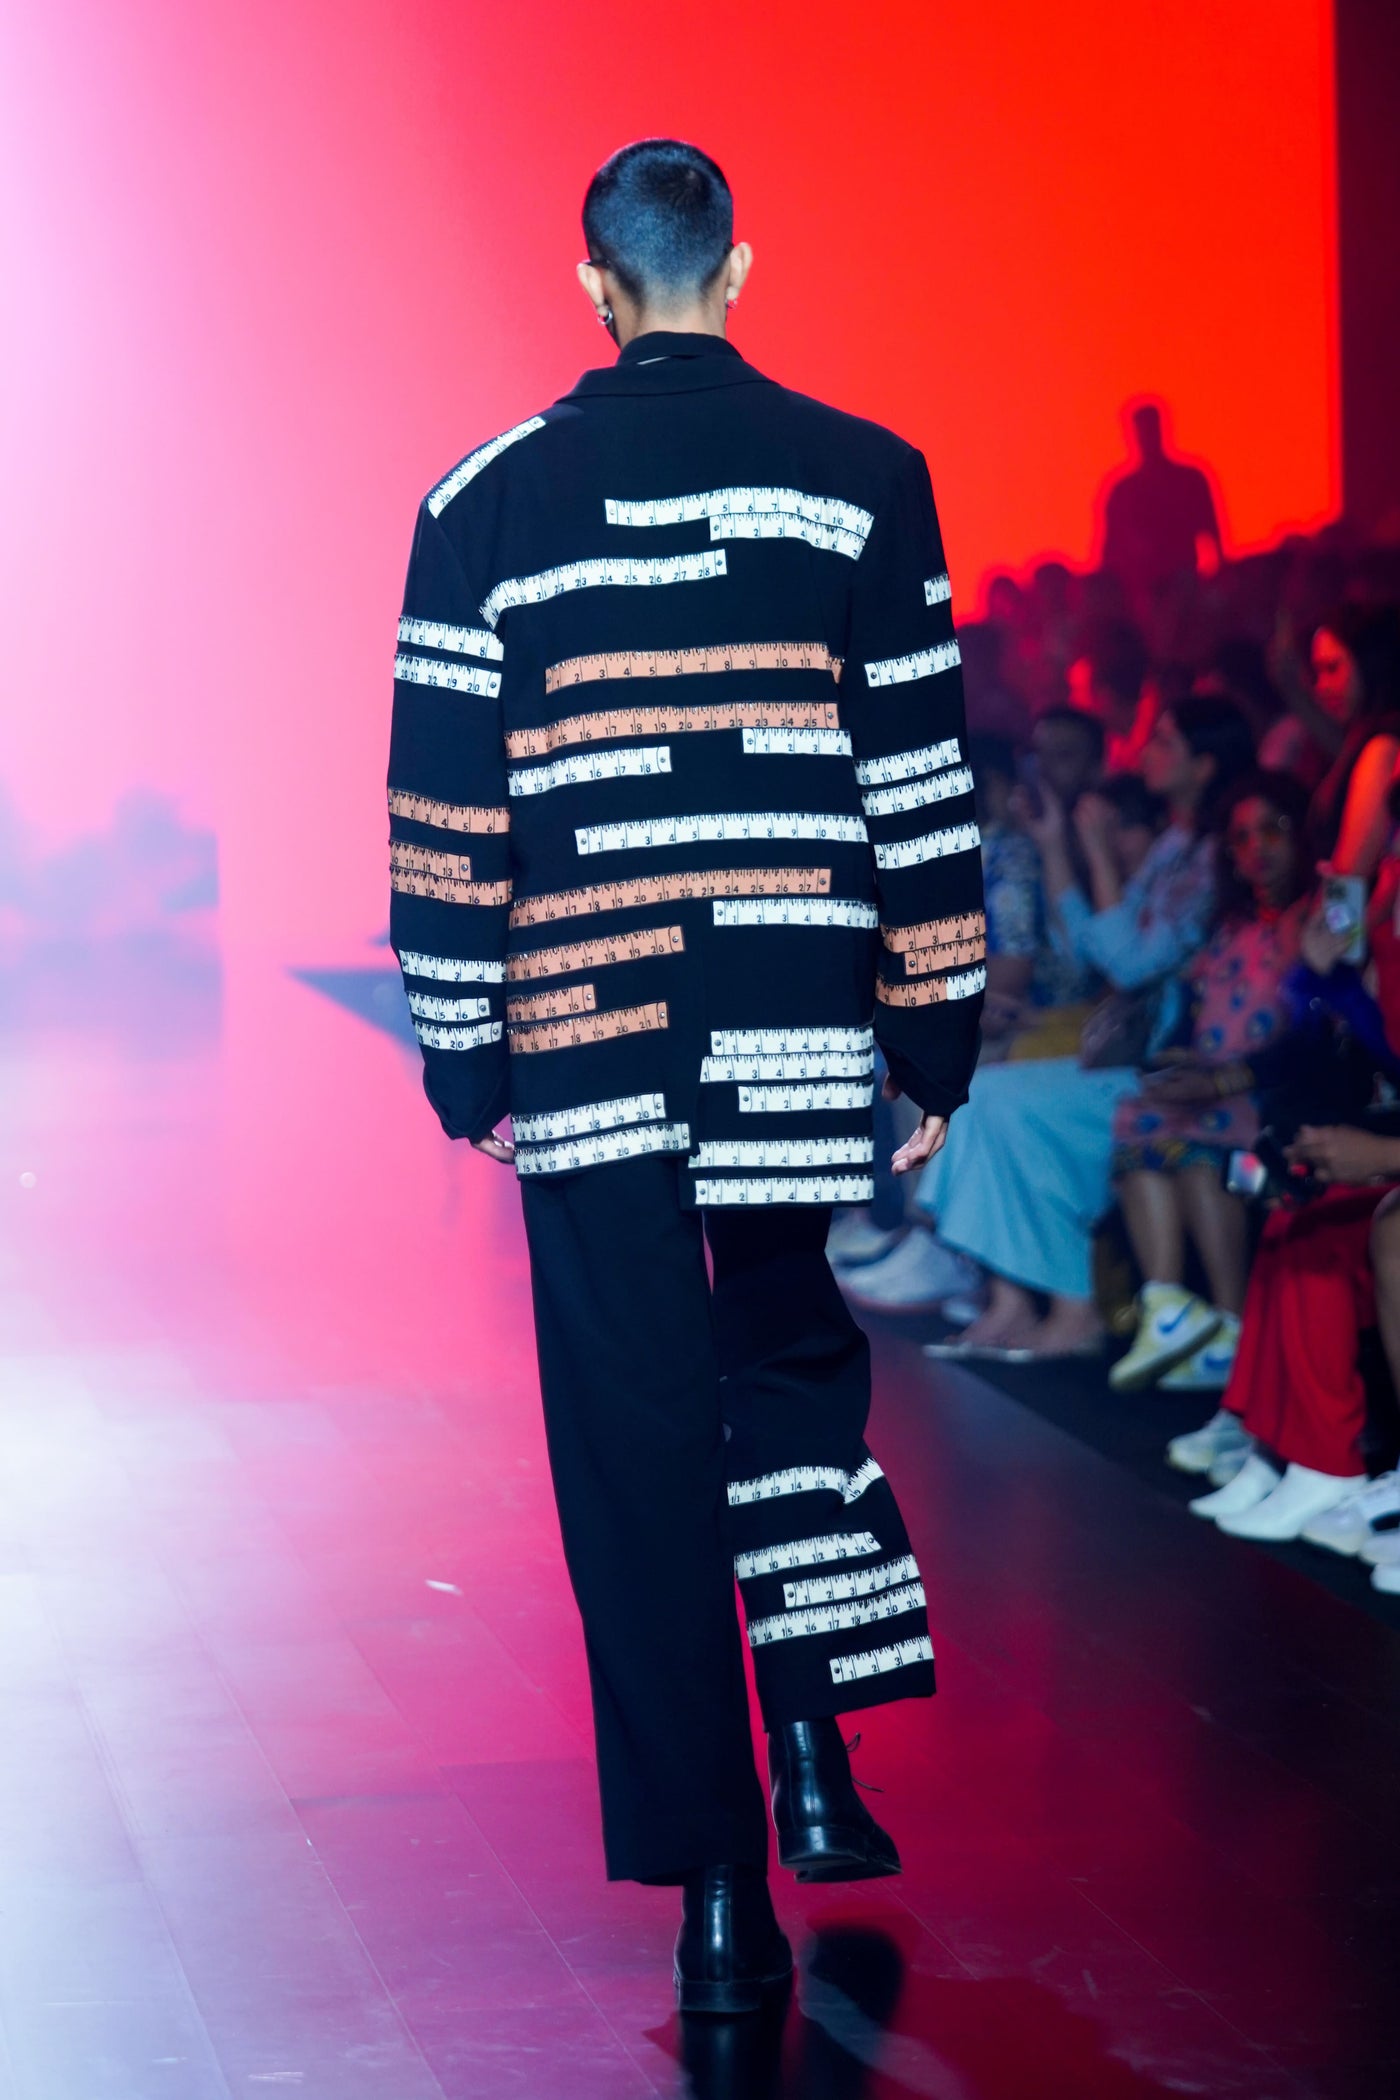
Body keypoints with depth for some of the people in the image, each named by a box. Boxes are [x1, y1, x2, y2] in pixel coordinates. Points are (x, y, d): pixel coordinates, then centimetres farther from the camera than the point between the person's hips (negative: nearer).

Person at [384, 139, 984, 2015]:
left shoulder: (490, 502, 1)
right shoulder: (863, 481, 2)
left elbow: (447, 811, 2)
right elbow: (924, 781, 2)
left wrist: (465, 1054, 9)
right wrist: (936, 1035, 8)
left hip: (587, 1040, -1)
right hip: (796, 1033, 1)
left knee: (638, 1453, 4)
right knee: (789, 1362, 23)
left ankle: (721, 1891, 5)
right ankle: (814, 1748, 9)